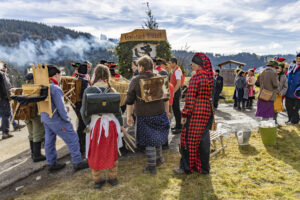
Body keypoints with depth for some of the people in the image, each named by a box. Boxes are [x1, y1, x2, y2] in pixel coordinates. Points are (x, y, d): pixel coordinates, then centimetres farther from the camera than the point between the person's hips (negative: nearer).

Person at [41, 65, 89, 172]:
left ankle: (51, 164, 28)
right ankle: (77, 162, 9)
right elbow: (60, 108, -22)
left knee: (49, 141, 16)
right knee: (72, 139, 2)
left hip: (45, 118, 9)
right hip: (56, 120, -9)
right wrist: (67, 119, -10)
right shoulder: (55, 89, -21)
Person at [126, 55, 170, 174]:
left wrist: (129, 116, 1)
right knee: (157, 137, 24)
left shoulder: (135, 81, -9)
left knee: (149, 140, 6)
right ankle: (159, 158, 39)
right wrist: (166, 111, 21)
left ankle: (152, 167, 18)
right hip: (160, 114, 4)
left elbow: (129, 101, -7)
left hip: (143, 116, -4)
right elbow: (166, 98, 10)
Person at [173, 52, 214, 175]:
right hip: (208, 110, 7)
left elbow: (190, 98, -17)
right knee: (203, 139, 15)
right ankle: (203, 167, 26)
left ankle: (186, 167, 17)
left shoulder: (195, 78, -16)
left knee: (189, 139, 5)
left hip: (196, 112, -7)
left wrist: (185, 114, -12)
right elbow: (209, 95, 13)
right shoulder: (210, 77, 7)